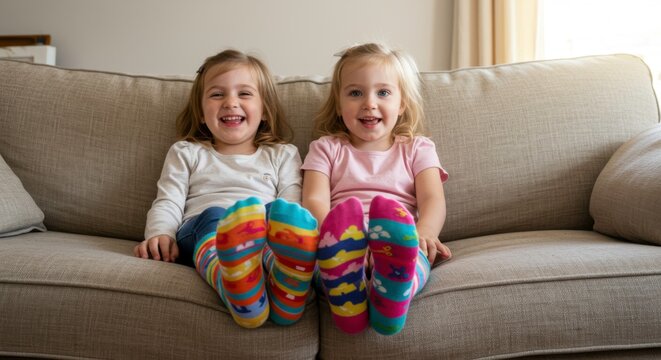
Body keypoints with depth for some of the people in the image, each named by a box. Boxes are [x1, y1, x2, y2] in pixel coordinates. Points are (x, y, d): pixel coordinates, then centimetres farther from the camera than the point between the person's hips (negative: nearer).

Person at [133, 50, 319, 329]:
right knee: (214, 216, -35)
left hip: (264, 234, 1)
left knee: (282, 212, -32)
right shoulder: (186, 152, 27)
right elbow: (168, 202, 15)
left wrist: (291, 238, -12)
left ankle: (285, 280, -65)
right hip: (199, 233, 0)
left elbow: (292, 201, 12)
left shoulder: (282, 154, 26)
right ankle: (232, 284, -68)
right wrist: (159, 234, -9)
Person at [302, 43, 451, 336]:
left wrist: (424, 232, -21)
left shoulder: (417, 149, 22)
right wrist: (333, 232, -22)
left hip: (397, 244, 0)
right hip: (342, 246, 0)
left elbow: (433, 199, 5)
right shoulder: (326, 148, 21)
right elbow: (314, 200, 3)